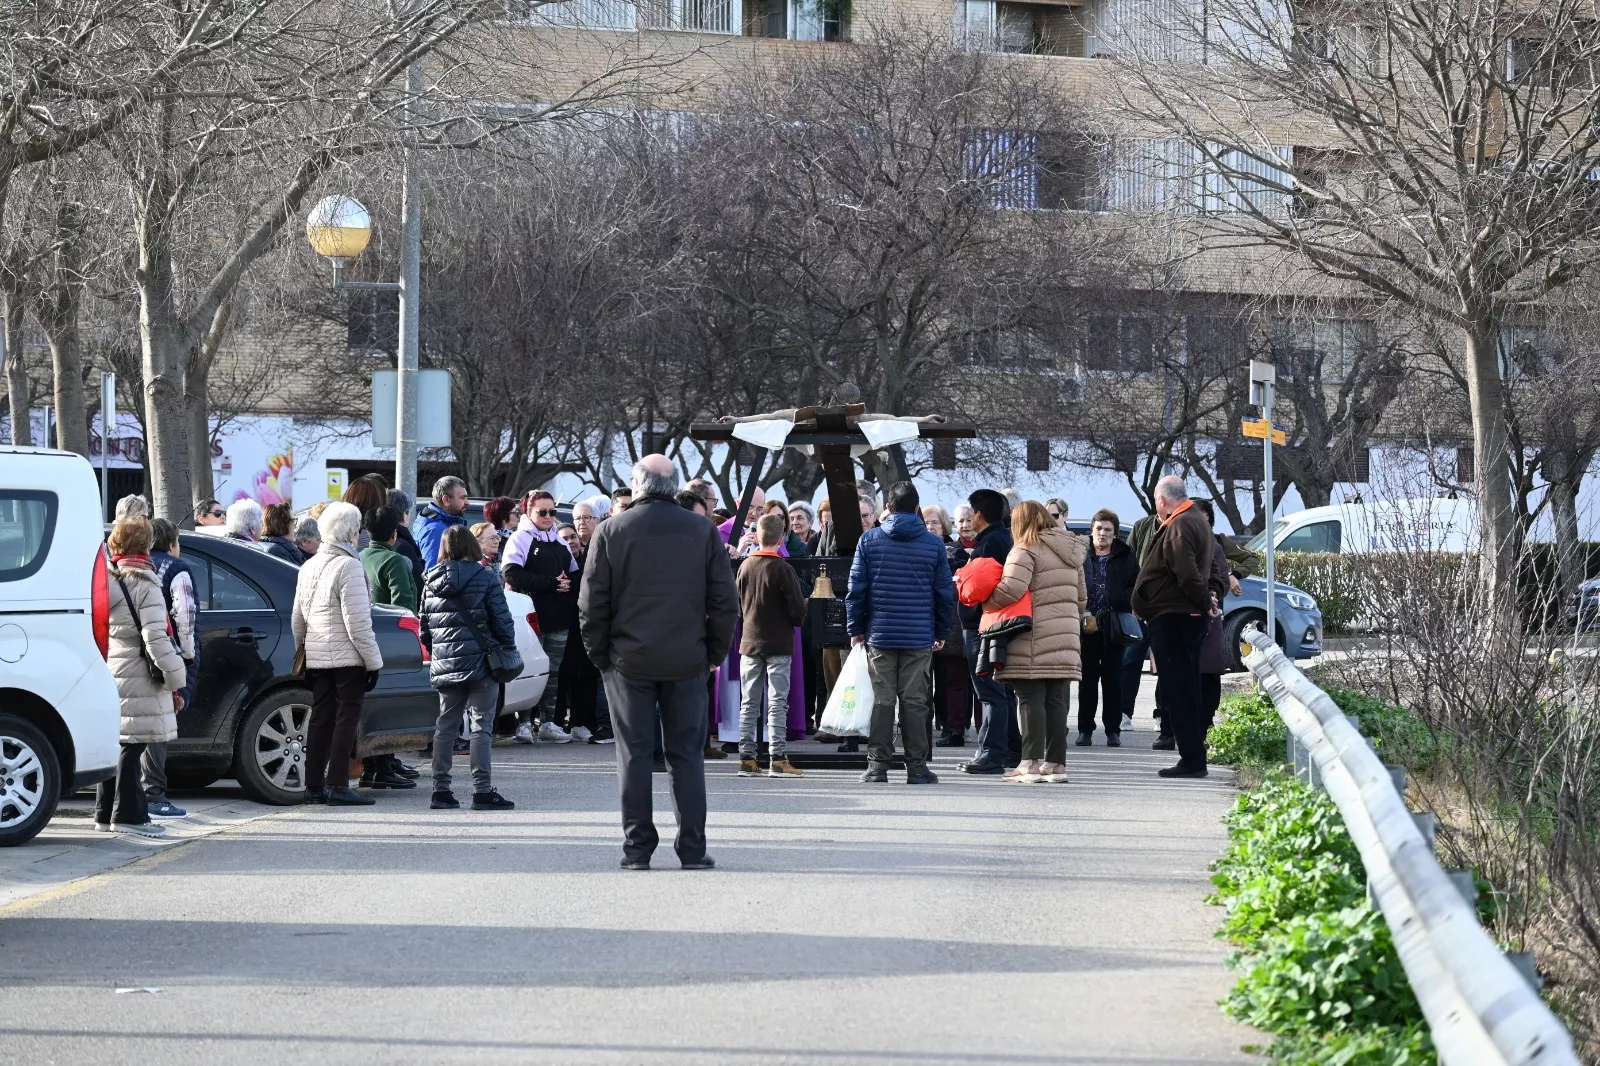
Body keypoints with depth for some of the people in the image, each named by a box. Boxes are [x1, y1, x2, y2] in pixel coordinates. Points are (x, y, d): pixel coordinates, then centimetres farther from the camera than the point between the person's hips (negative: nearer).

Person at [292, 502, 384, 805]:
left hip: (317, 656, 8)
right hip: (347, 656, -8)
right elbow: (357, 621, -17)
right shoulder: (348, 566, -13)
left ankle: (314, 785, 11)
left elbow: (297, 619, 17)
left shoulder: (309, 566, 12)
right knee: (347, 717, -4)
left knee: (321, 717, 10)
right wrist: (373, 660, -12)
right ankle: (337, 785, -6)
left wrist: (304, 652, 25)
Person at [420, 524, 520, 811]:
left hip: (444, 666, 5)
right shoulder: (484, 578, -8)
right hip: (480, 661, -4)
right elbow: (502, 620, -8)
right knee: (480, 726, -2)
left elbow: (424, 628, 9)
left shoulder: (431, 582, 6)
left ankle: (441, 789, 11)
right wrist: (508, 649, 6)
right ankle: (482, 790, -6)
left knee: (446, 725, 12)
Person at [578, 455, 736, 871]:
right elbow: (725, 601, 2)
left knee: (634, 755, 4)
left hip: (629, 660, -1)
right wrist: (715, 653, 11)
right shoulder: (703, 531, 2)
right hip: (687, 662, 1)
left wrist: (600, 654, 9)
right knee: (687, 754, 6)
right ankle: (692, 848, 4)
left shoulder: (611, 532, -2)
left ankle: (636, 848, 4)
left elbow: (592, 603, -2)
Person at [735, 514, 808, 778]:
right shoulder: (782, 569, -14)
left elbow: (737, 605, 10)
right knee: (777, 702, -2)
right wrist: (796, 620, 9)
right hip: (778, 644, -4)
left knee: (749, 703, 9)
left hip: (749, 643, 4)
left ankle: (746, 758, 7)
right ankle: (778, 759, -5)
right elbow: (798, 607, -12)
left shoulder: (745, 566, 1)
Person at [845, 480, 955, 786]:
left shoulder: (869, 540, 0)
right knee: (915, 702, 4)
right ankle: (917, 767, 4)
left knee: (881, 701, 4)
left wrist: (855, 629, 8)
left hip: (879, 635, 0)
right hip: (919, 637, 0)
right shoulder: (934, 544, 2)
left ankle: (877, 766, 2)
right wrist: (942, 633, 14)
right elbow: (946, 594, 4)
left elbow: (856, 589, 0)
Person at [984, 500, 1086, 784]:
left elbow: (1012, 588, -20)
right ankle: (1056, 763, 8)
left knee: (1031, 699, -5)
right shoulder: (1071, 550, 19)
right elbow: (1081, 598, 22)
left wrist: (986, 603, -4)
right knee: (1056, 701, 8)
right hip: (1066, 638, 7)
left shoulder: (1026, 550, -7)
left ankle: (1031, 763, -9)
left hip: (1034, 638, -7)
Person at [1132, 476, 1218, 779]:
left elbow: (1187, 573, -23)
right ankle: (1193, 757, 18)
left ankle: (1192, 759, -10)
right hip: (1190, 616, 10)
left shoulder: (1179, 527, -17)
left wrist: (1203, 601, -14)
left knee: (1176, 690, -8)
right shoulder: (1196, 519, 17)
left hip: (1171, 617, -10)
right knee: (1185, 689, 15)